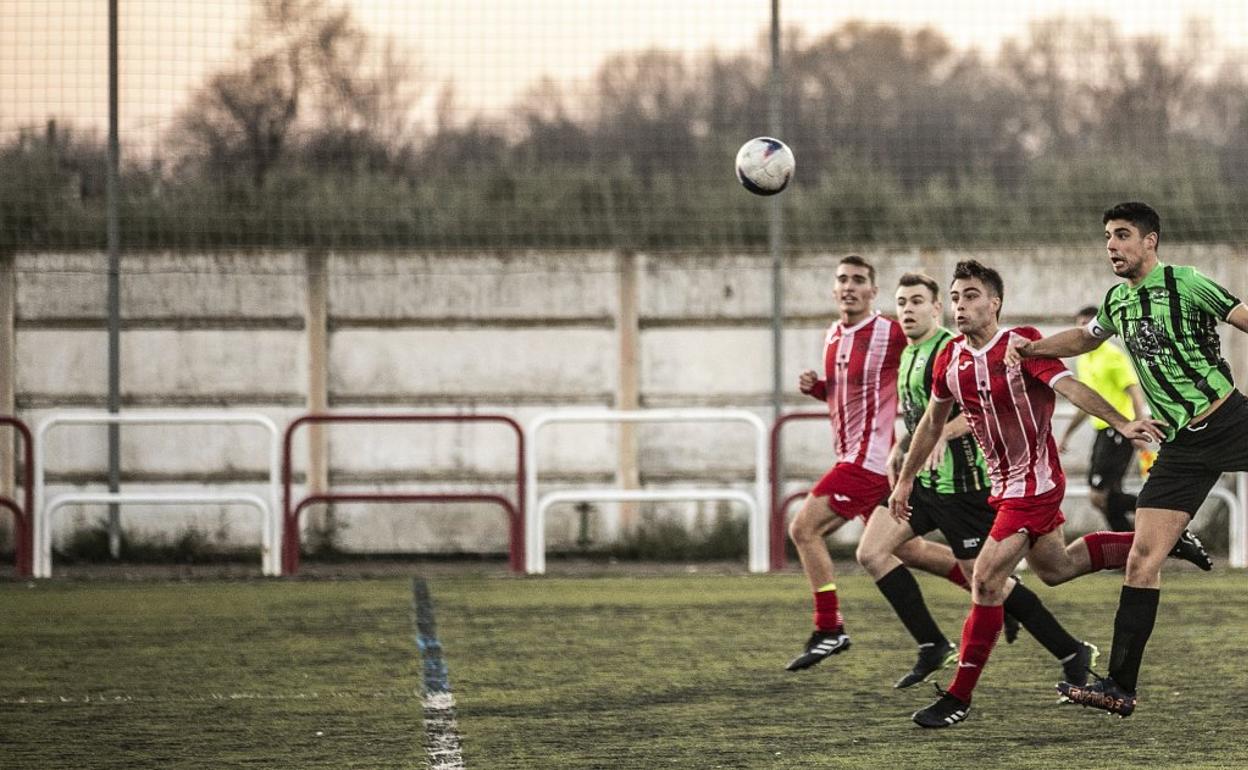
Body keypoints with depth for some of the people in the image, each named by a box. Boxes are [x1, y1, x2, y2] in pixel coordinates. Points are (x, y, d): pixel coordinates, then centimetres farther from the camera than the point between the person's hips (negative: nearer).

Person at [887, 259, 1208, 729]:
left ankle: (959, 697, -7)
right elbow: (933, 421, 17)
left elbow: (1069, 386, -28)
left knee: (986, 580, -14)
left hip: (1033, 480, -8)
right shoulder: (950, 359, 2)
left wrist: (1121, 423, -41)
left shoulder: (1022, 343, -18)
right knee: (1055, 568, 23)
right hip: (1003, 482, 8)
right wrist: (905, 479, 22)